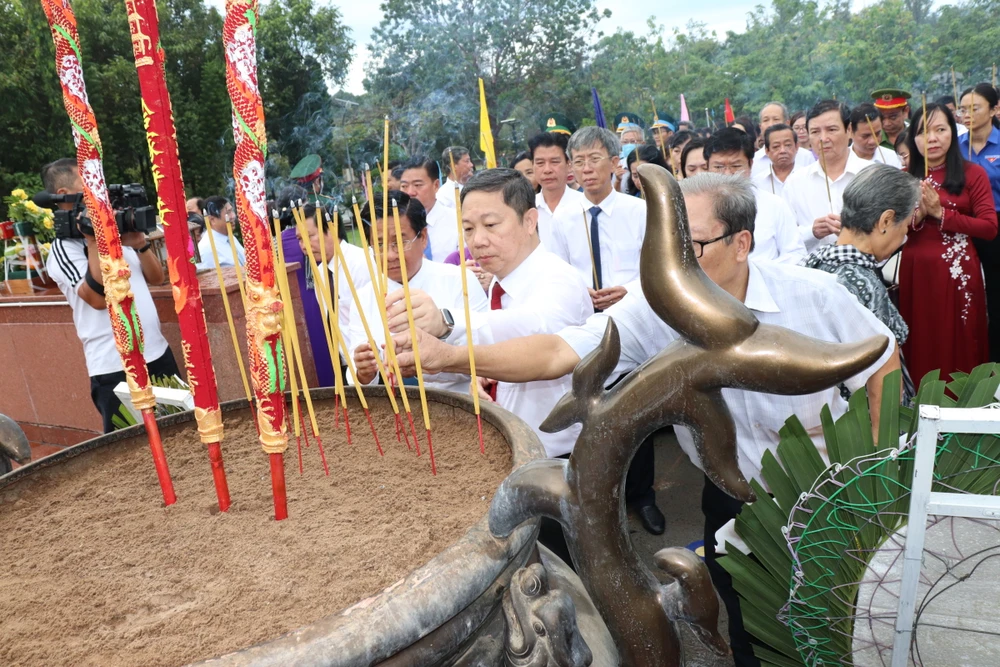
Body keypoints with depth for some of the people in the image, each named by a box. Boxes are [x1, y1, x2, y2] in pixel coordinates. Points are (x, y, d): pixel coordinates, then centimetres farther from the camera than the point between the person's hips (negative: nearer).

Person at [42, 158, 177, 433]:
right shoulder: (64, 249, -8)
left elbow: (156, 278, 14)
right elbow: (98, 297, -21)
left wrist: (140, 243, -1)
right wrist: (92, 240, -19)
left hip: (158, 353, 7)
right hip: (115, 368, -7)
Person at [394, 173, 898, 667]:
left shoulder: (813, 295, -20)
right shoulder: (654, 309, -20)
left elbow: (882, 365, -5)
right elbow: (558, 353, -29)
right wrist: (451, 357, -42)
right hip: (733, 505, 1)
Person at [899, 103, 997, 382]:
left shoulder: (972, 173, -1)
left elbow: (990, 227, -8)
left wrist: (940, 213, -13)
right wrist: (916, 216, -15)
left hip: (958, 272, -2)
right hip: (916, 272, 2)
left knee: (959, 346, 5)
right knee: (921, 346, 9)